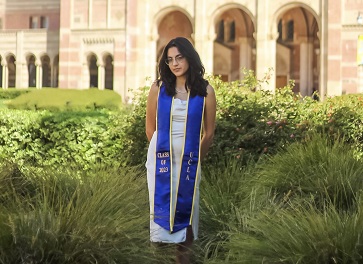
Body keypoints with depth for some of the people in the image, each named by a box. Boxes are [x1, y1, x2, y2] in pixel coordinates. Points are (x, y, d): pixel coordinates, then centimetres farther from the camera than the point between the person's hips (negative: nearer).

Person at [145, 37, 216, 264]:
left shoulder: (205, 91, -3)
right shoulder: (158, 88, -2)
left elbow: (209, 132, 6)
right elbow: (150, 128, 8)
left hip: (190, 160, 0)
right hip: (161, 158, 0)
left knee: (186, 208, 5)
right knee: (161, 206, 2)